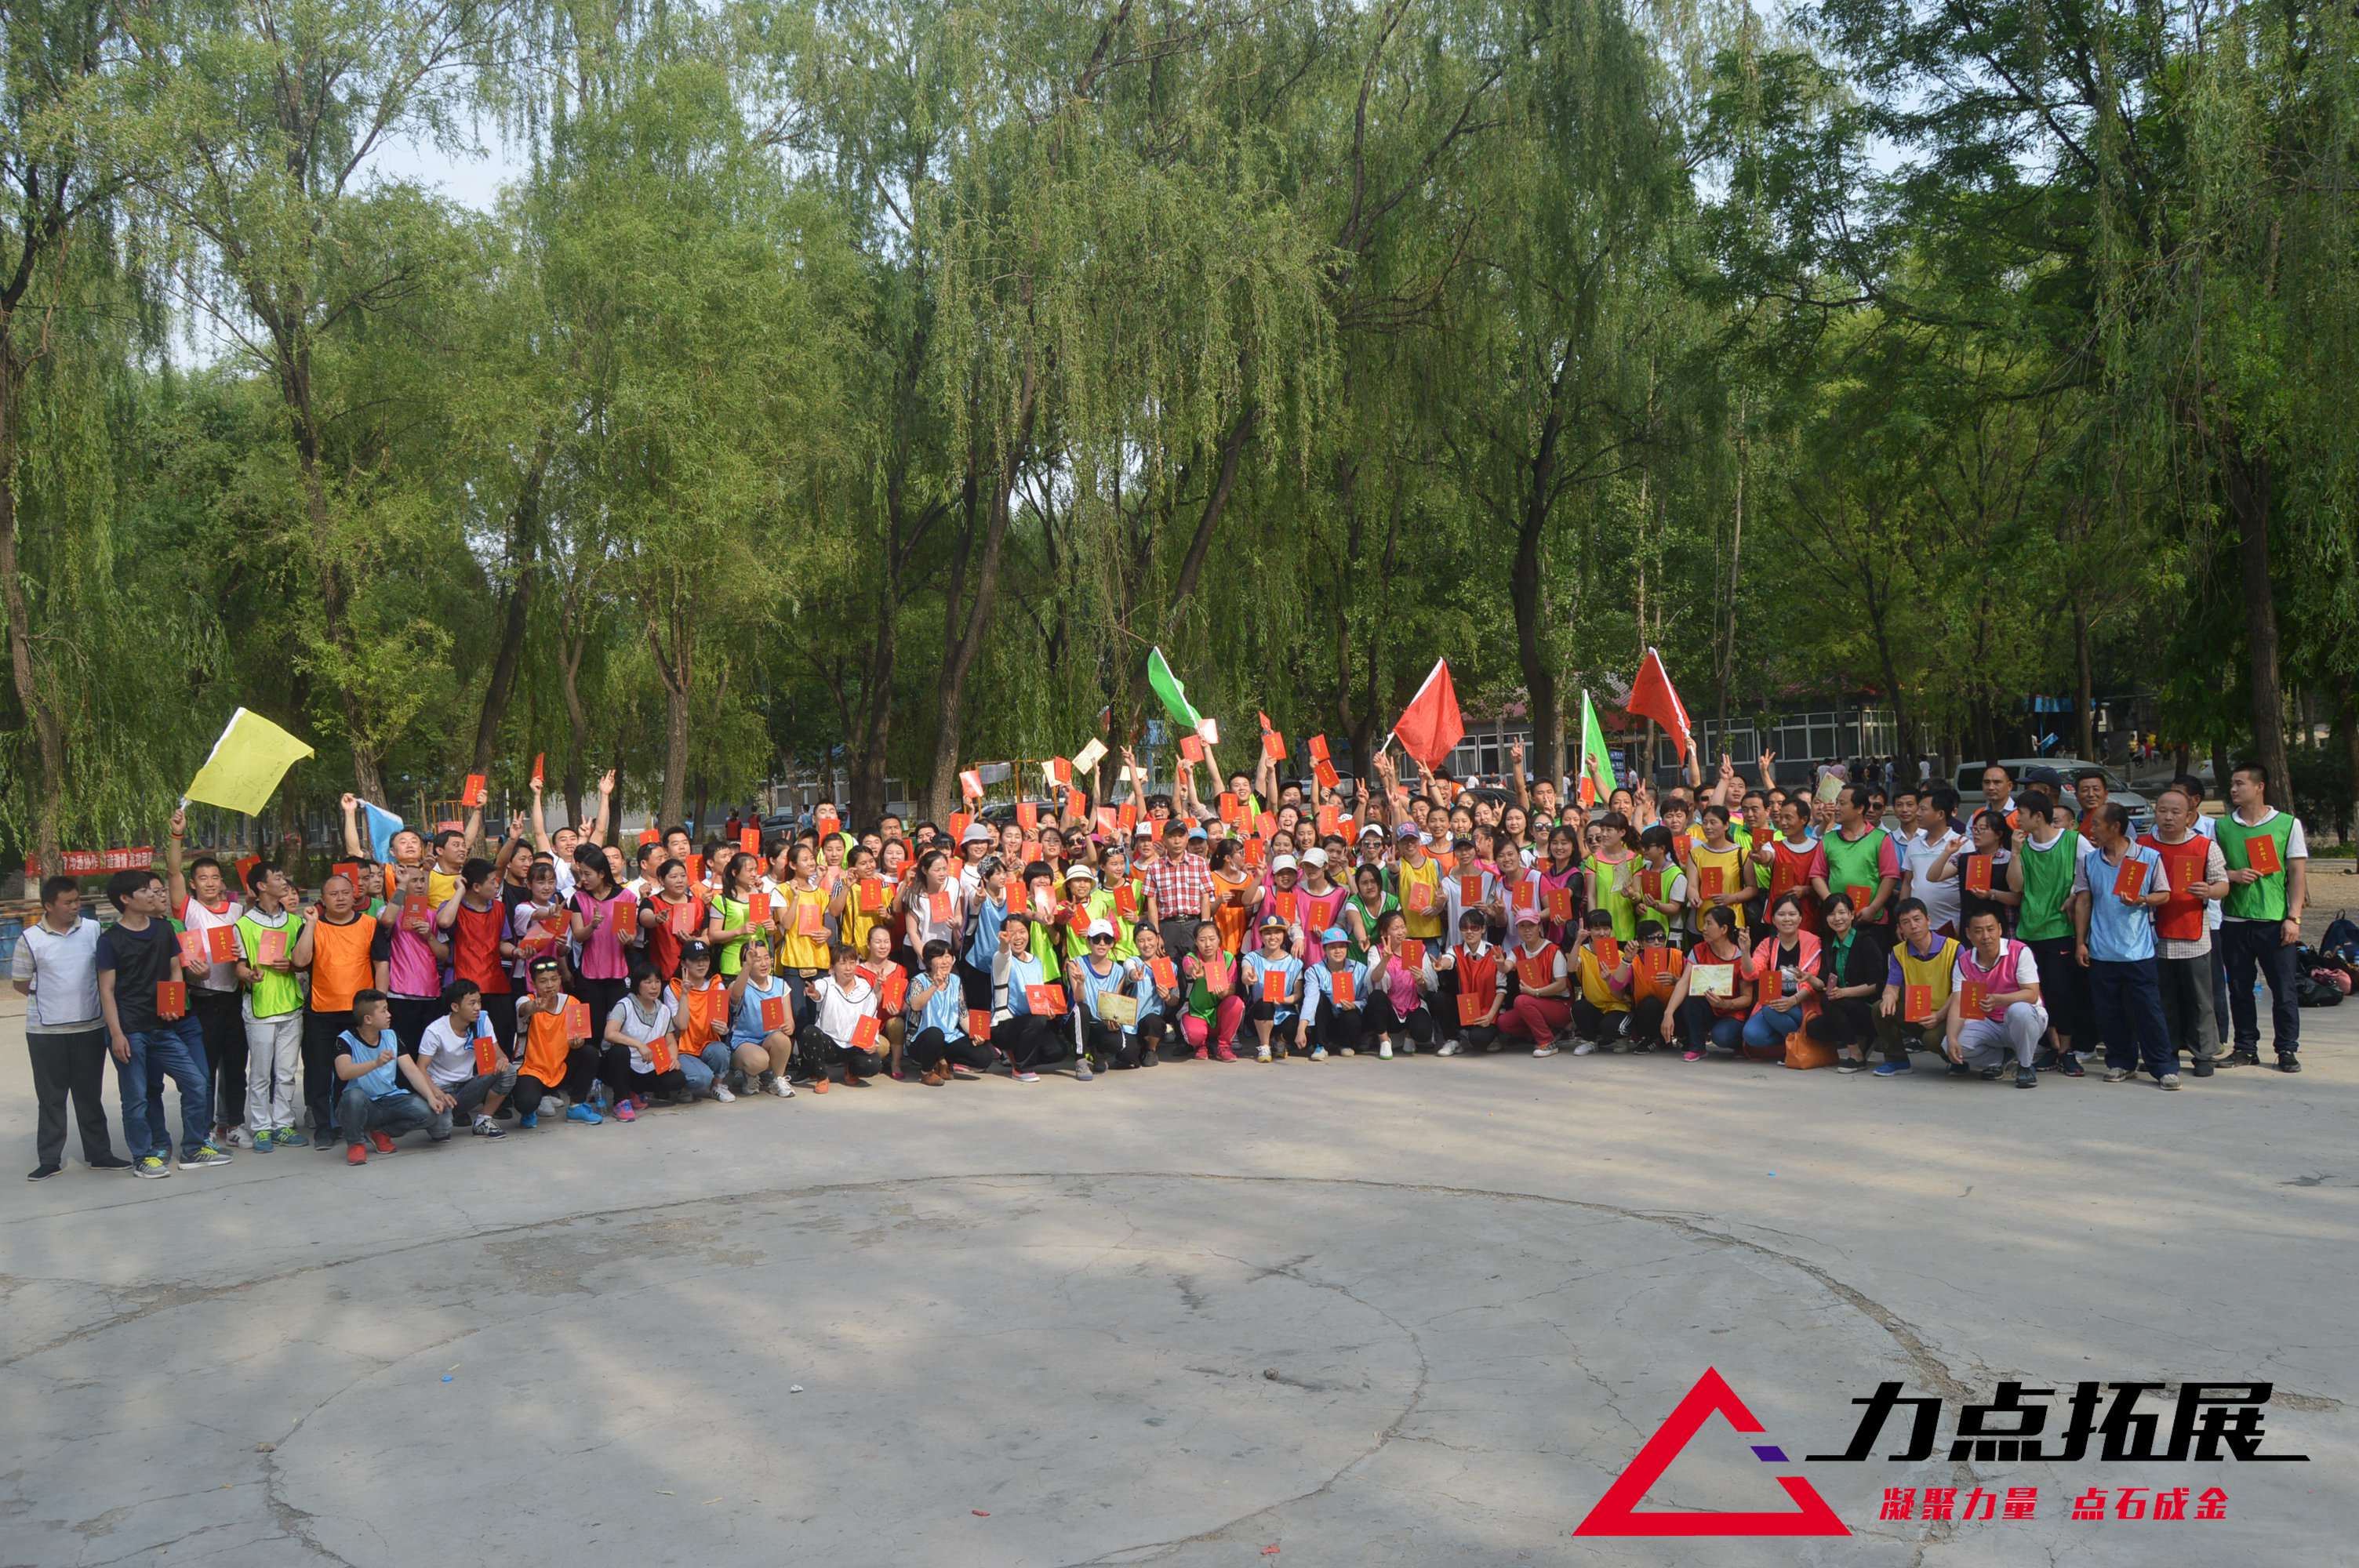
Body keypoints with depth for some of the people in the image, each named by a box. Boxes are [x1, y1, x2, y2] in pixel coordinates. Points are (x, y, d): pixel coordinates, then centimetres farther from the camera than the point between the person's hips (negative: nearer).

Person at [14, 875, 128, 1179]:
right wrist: (52, 997, 0)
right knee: (50, 1098, 6)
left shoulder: (93, 930, 0)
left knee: (90, 1095, 12)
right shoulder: (31, 939, -6)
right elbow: (20, 983, 2)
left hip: (90, 1027, 2)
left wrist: (82, 995, 1)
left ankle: (99, 1154, 20)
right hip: (46, 1031, -2)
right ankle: (49, 1159, 15)